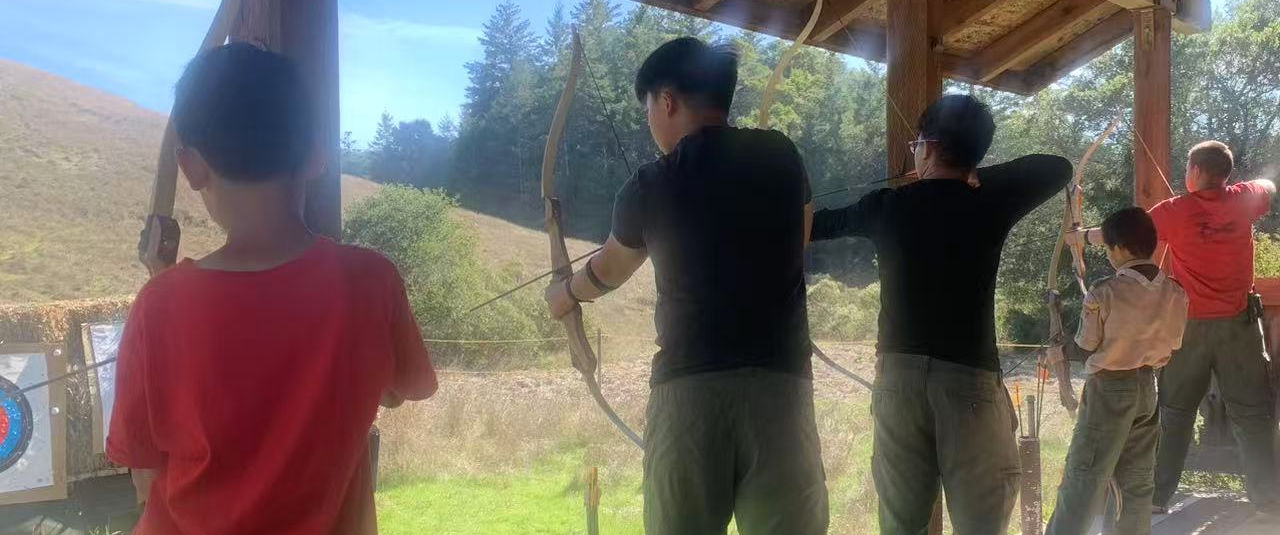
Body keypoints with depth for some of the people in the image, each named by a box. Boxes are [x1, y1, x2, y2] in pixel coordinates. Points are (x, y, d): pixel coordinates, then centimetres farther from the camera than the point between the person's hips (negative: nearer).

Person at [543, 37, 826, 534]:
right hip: (779, 380, 1)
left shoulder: (650, 184, 3)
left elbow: (607, 272, 21)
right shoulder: (781, 155, 6)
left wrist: (563, 295, 41)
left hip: (689, 385, -1)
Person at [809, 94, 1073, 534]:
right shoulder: (989, 203, -2)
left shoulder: (887, 206, 4)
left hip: (899, 374, 3)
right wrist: (978, 173, 17)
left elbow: (821, 224, 22)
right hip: (969, 377, -2)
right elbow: (1059, 168, 15)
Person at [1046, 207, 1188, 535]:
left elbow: (1085, 348, -11)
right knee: (1137, 479, 14)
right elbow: (1172, 346, 6)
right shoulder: (1176, 293, -2)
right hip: (1147, 387, 6)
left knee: (1084, 477, -1)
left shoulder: (1104, 292, -18)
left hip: (1109, 388, -5)